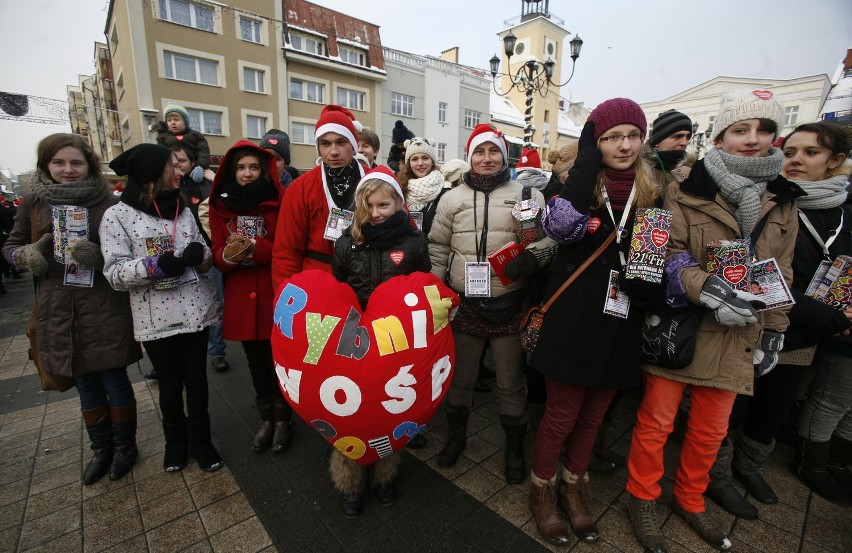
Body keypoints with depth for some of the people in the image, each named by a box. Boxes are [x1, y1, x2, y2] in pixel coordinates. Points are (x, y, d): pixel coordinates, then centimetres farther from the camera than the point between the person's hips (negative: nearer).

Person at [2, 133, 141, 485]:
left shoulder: (109, 203, -3)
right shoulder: (33, 203, 6)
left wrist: (100, 256, -24)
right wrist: (28, 255, -10)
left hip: (105, 310, -3)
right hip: (58, 313, 4)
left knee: (115, 381, 8)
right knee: (86, 386, 16)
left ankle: (125, 446, 30)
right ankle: (102, 449, 36)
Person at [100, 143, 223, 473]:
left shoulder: (183, 210, 8)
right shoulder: (117, 216, -5)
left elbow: (205, 259, 10)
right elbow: (115, 274, -10)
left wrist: (199, 254, -13)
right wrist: (156, 265, -26)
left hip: (195, 310, 3)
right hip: (156, 318, -3)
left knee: (197, 378, 12)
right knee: (170, 384, 13)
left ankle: (200, 441, 30)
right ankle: (175, 442, 37)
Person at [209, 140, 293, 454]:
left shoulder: (278, 201, -4)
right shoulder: (220, 205, 6)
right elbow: (218, 254, 4)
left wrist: (253, 248, -25)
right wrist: (228, 255, -19)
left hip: (276, 293, -3)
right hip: (241, 296, 4)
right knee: (255, 360, 15)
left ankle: (283, 418, 27)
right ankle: (266, 417, 35)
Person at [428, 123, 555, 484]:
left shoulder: (528, 195, 1)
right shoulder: (452, 198, 5)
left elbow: (548, 240, 1)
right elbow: (438, 249, 9)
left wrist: (532, 258, -19)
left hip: (510, 305, -1)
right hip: (464, 305, 2)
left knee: (511, 384, 13)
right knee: (459, 378, 18)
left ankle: (514, 448, 38)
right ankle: (456, 436, 43)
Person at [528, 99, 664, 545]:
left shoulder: (652, 194, 7)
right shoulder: (578, 184, -3)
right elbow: (566, 221, -26)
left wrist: (647, 283, -11)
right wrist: (589, 151, -17)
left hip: (620, 327, 4)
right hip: (574, 322, -4)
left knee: (593, 416, 18)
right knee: (561, 415, 8)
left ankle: (573, 489, 40)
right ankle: (543, 492, 32)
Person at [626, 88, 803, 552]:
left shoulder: (782, 201, 10)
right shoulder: (685, 192, -5)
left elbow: (781, 273, 15)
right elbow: (667, 255, -11)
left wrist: (774, 330, 12)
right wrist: (707, 290, -26)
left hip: (737, 335, 5)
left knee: (711, 430, 17)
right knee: (656, 421, 6)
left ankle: (689, 500, 40)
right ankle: (643, 500, 28)